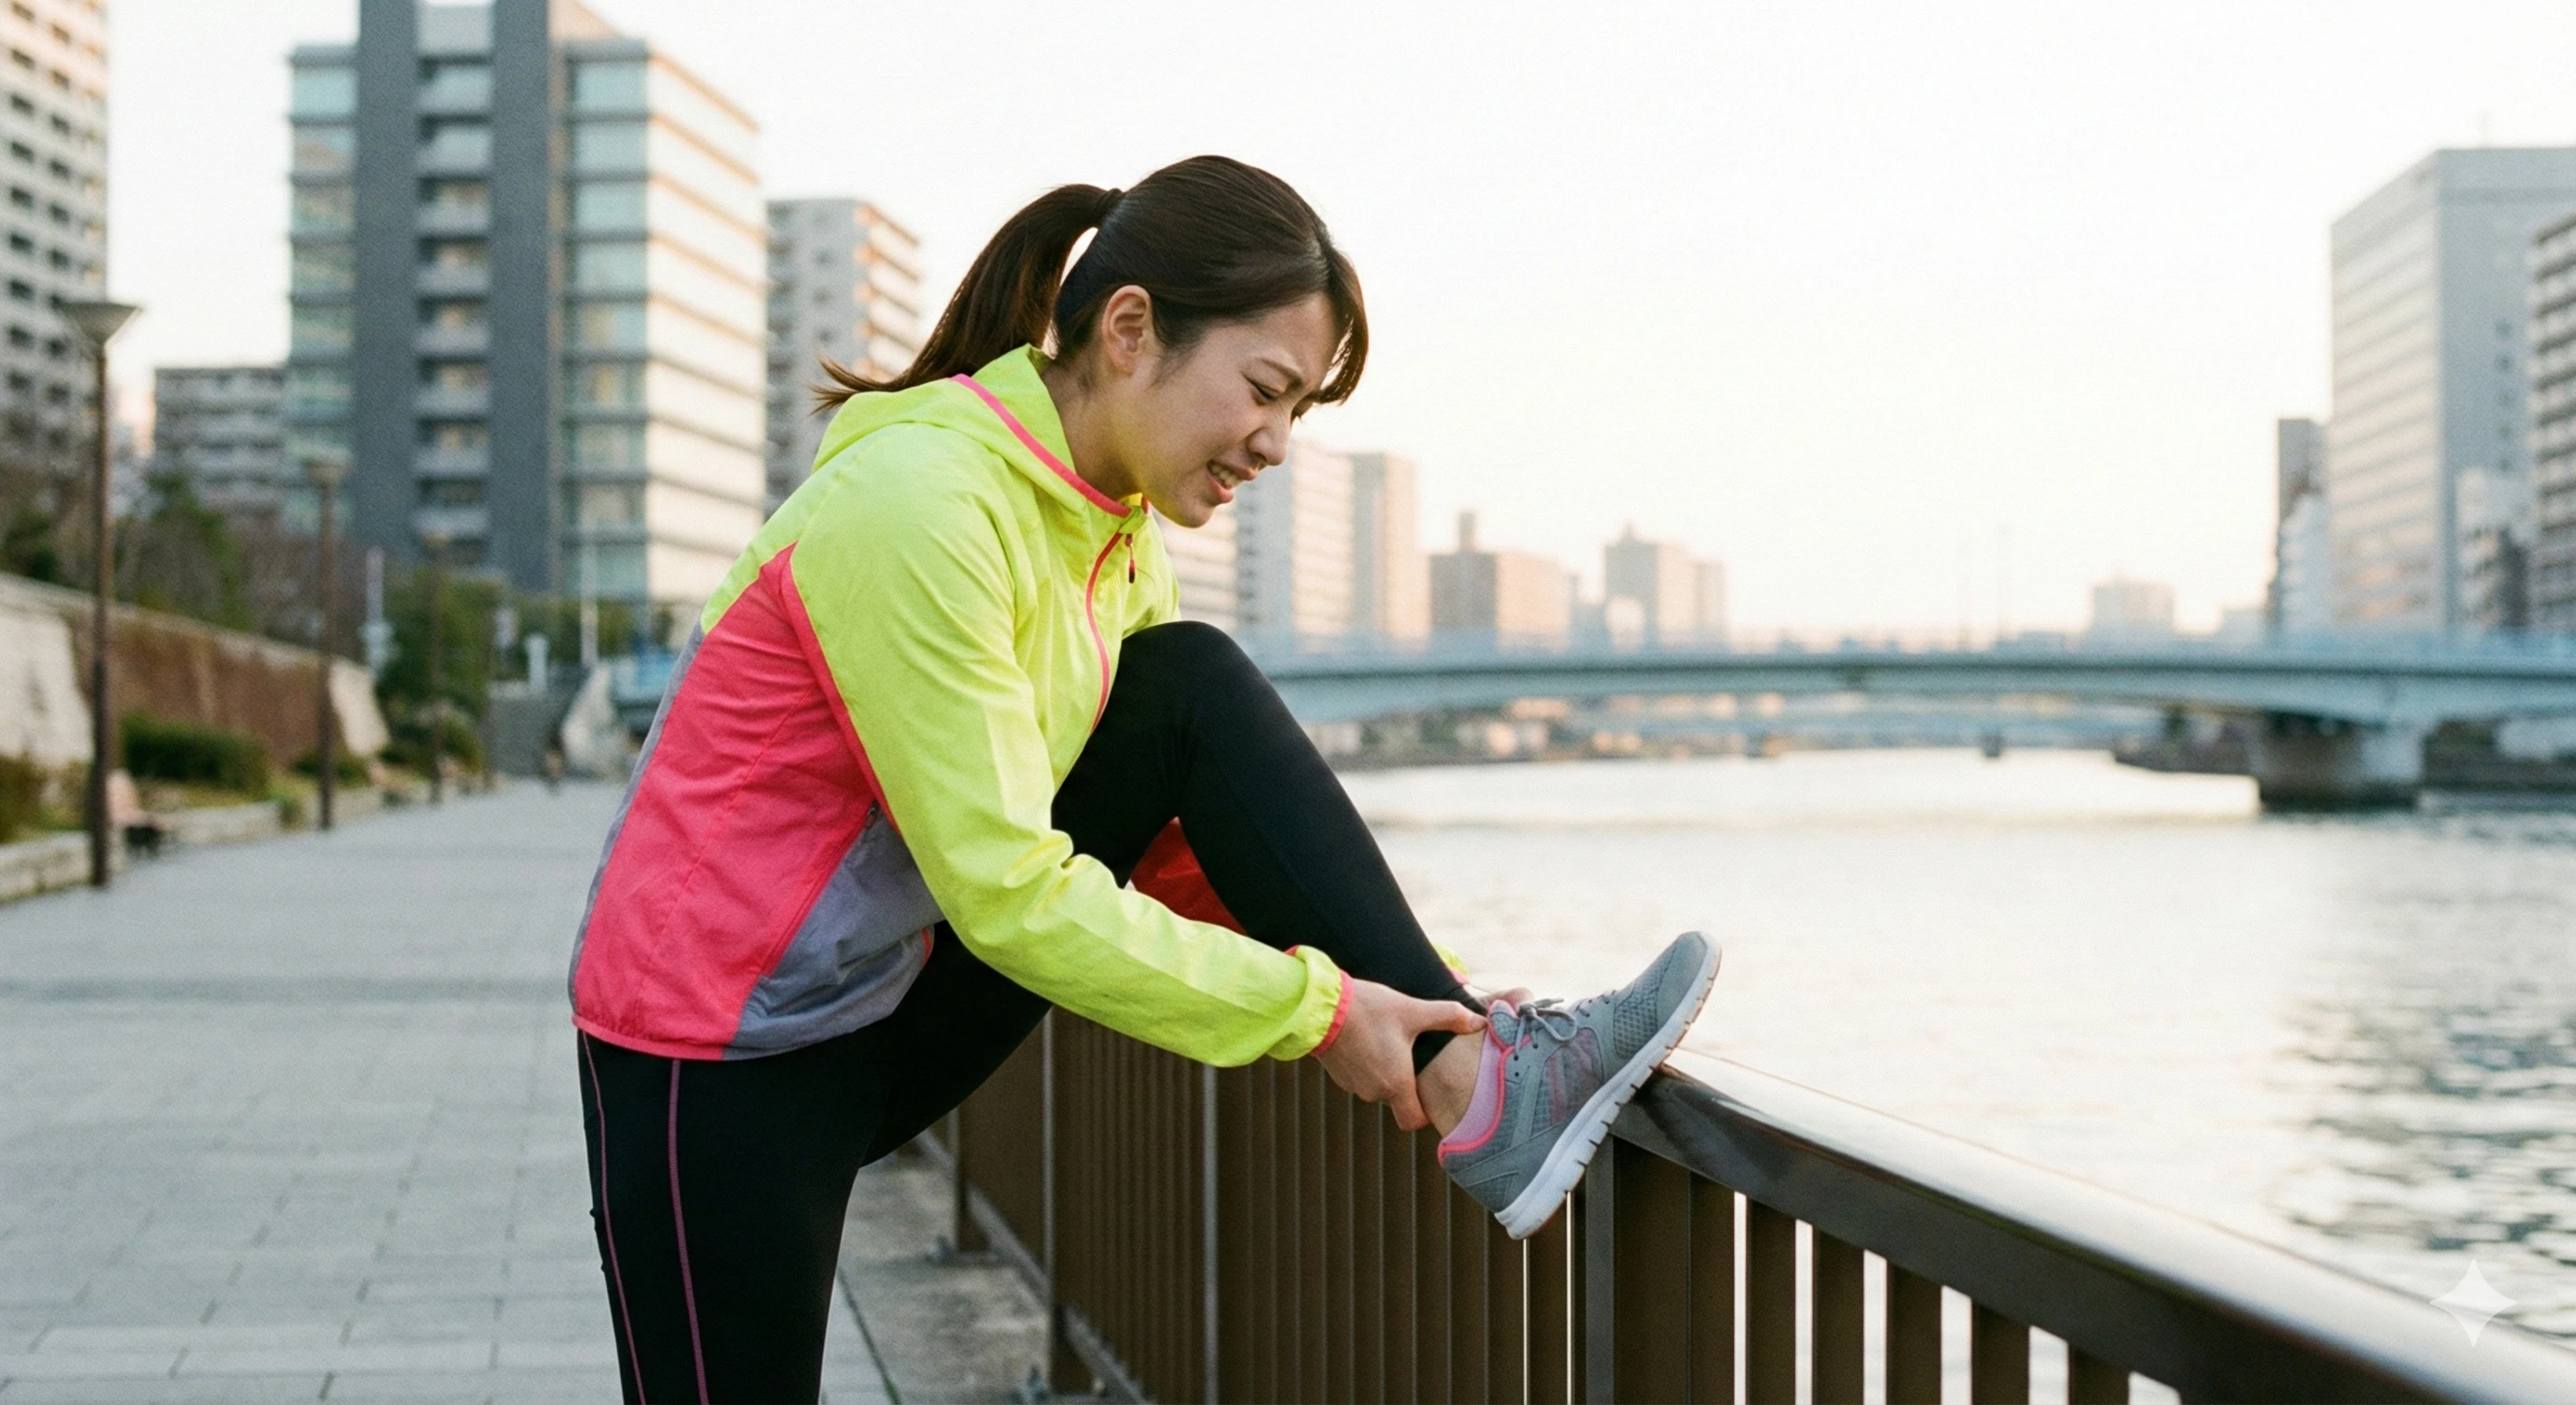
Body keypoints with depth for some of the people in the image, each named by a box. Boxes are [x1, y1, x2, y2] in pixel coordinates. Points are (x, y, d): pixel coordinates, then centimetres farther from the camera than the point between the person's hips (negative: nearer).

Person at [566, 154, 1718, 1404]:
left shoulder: (1116, 518, 3)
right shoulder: (919, 508, -24)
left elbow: (1201, 828, 6)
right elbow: (1007, 889, -26)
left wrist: (1399, 997, -5)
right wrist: (1312, 1007, -21)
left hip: (902, 1001, 7)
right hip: (725, 1054, -7)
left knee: (1193, 687, -6)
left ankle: (1480, 1090, -13)